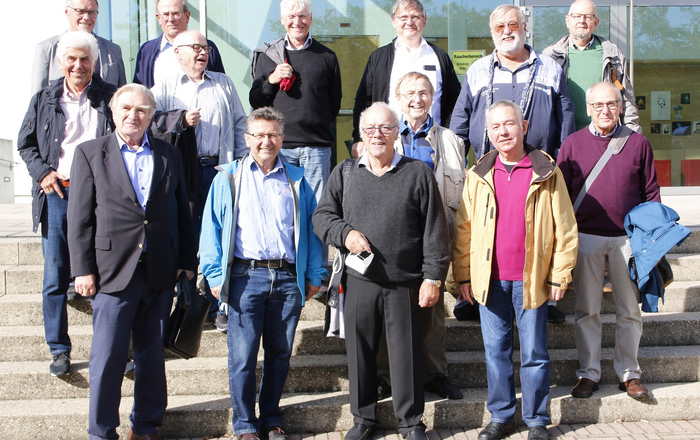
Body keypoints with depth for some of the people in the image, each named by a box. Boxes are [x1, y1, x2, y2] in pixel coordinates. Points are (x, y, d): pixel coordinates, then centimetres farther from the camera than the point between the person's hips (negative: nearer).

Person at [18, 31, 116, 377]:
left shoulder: (110, 98, 5)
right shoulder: (44, 101, 11)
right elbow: (25, 143, 15)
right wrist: (42, 172, -2)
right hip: (57, 194, 2)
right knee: (55, 276, 3)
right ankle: (59, 350, 13)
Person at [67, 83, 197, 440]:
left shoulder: (169, 155, 11)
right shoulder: (90, 153, 4)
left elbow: (182, 212, 12)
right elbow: (79, 217, 0)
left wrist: (187, 261, 8)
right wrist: (83, 269, -6)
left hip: (160, 273, 3)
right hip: (114, 272, -2)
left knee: (152, 354, 11)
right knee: (108, 356, 0)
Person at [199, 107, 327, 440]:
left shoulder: (296, 180, 12)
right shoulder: (228, 178, 7)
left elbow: (311, 228, 12)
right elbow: (212, 227, 4)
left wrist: (314, 274, 5)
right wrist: (215, 275, -4)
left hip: (288, 279, 2)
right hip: (246, 276, -2)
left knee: (280, 353, 10)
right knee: (243, 355, 0)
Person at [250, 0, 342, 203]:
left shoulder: (326, 56, 9)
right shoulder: (267, 55, 10)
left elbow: (335, 102, 16)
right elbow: (254, 101, 9)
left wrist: (318, 126, 10)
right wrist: (271, 80, -7)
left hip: (316, 147, 0)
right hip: (279, 145, 0)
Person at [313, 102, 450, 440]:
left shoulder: (419, 173, 2)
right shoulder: (344, 173, 9)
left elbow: (434, 231, -1)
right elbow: (322, 216, 11)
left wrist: (433, 276, -5)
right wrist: (345, 233, -9)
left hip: (405, 285, -2)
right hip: (358, 282, 2)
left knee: (407, 353, 5)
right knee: (360, 352, 10)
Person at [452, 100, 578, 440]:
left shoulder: (547, 173, -1)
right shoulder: (478, 175, 5)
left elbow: (564, 228, 1)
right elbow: (463, 229, 7)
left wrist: (560, 275, -2)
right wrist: (464, 275, 3)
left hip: (531, 279, -2)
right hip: (490, 279, 2)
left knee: (534, 353, 7)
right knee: (495, 350, 10)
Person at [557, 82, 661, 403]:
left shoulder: (638, 143, 4)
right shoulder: (573, 144, 2)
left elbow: (651, 192, 8)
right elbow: (561, 193, 4)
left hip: (627, 237, 1)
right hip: (586, 236, -1)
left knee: (629, 310, 7)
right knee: (587, 310, 5)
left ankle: (629, 373, 21)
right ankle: (589, 373, 17)